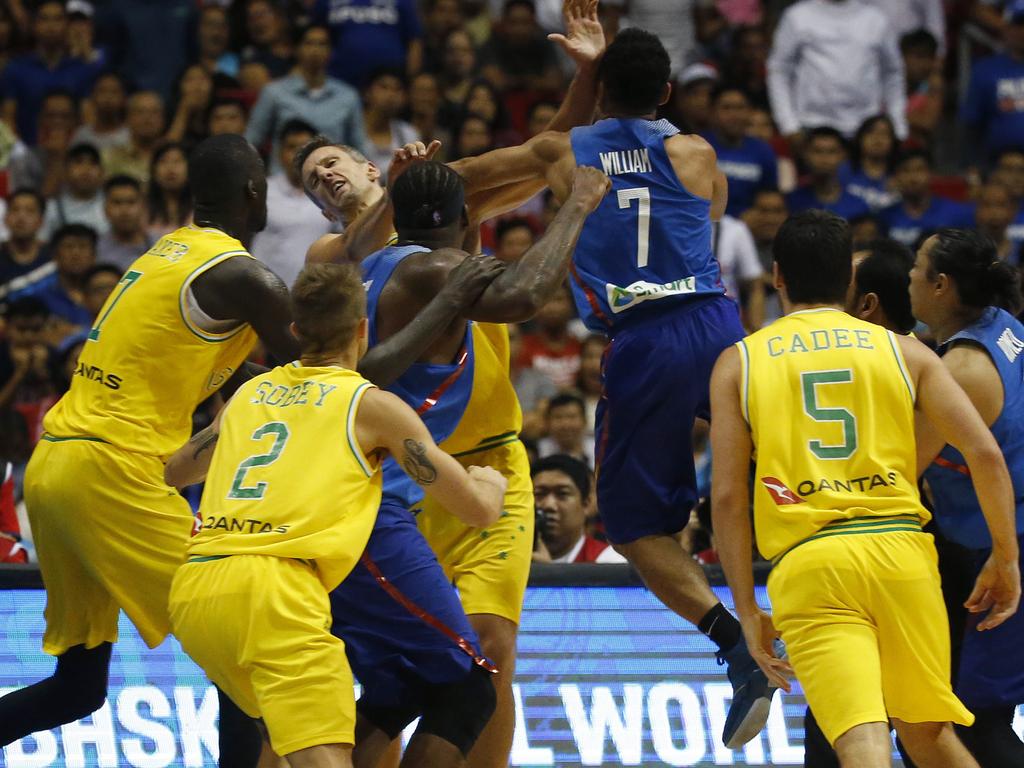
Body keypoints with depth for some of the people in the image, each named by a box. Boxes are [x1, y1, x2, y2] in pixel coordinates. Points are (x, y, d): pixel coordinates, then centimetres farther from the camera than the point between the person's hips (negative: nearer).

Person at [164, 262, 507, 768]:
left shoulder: (249, 394, 23)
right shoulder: (371, 404, 8)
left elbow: (172, 473, 42)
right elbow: (479, 509, 13)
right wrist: (491, 482, 36)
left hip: (190, 592, 7)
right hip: (273, 590, -7)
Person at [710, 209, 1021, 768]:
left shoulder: (738, 364, 11)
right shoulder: (902, 351, 12)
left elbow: (727, 497, 5)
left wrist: (748, 611, 10)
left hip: (805, 565, -2)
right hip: (901, 552, 2)